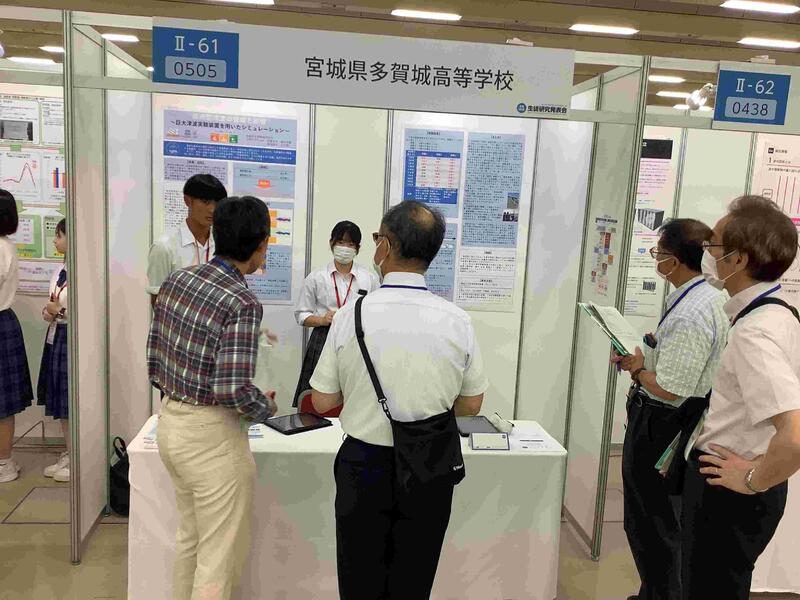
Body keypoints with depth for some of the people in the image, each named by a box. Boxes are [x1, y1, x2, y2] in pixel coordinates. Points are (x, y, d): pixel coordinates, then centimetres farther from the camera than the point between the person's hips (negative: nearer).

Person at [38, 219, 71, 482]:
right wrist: (47, 312, 0)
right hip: (55, 337, 9)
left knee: (72, 402, 1)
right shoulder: (60, 270, 10)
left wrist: (59, 311, -16)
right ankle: (68, 454, 26)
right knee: (60, 402, 14)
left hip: (71, 340, -9)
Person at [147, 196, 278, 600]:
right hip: (211, 436, -8)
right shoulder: (242, 303, -22)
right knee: (220, 555, 10)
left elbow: (154, 361, 7)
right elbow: (233, 390, -26)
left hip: (170, 423, 8)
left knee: (189, 537, 26)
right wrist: (268, 408, -6)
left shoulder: (176, 279, 2)